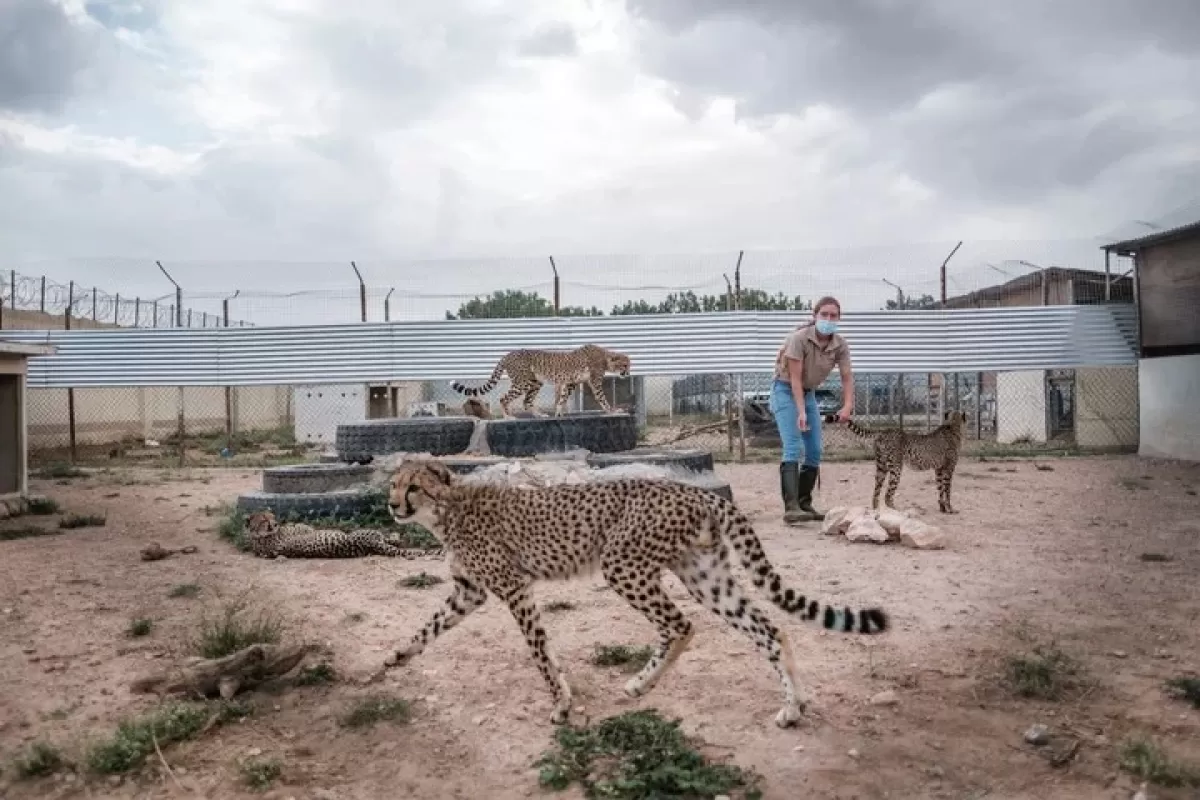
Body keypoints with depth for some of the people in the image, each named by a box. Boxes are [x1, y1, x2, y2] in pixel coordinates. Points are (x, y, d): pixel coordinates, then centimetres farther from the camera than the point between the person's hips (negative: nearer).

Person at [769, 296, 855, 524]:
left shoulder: (840, 345, -6)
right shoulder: (799, 338, -23)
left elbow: (847, 377, -10)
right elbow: (795, 378, -23)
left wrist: (848, 405, -28)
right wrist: (801, 412, -30)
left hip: (809, 393, 7)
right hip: (786, 390, -7)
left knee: (815, 451, 4)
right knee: (793, 448, -20)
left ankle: (804, 504, 15)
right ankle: (791, 508, -27)